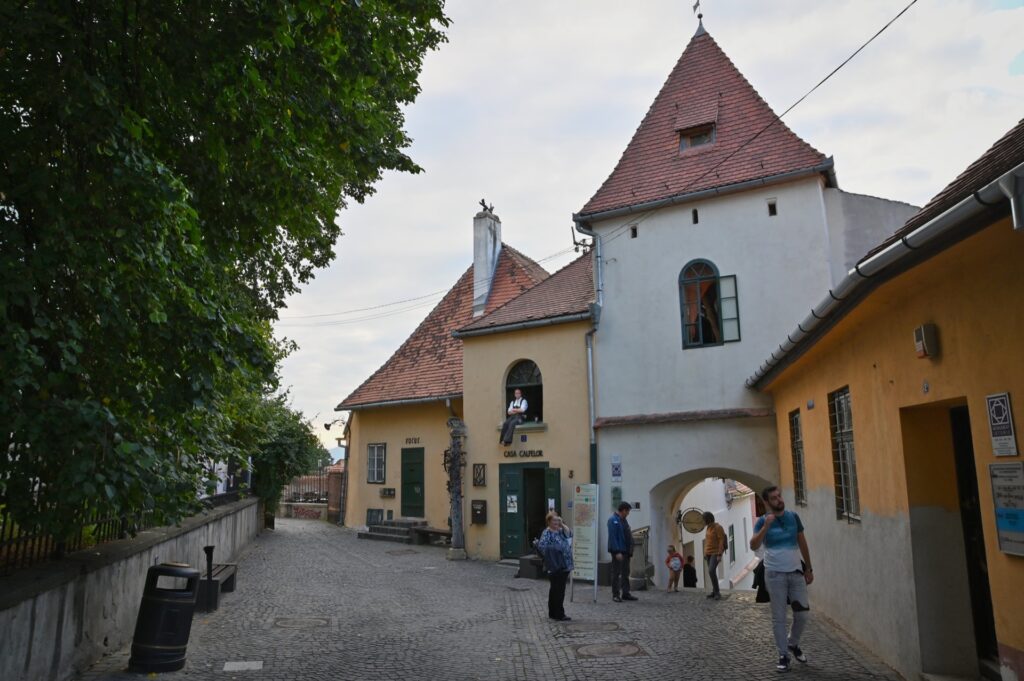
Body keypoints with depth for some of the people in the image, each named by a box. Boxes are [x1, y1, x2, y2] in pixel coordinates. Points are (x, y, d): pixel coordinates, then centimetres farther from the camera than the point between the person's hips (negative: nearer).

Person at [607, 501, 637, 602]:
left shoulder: (623, 520, 14)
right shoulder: (613, 520, -14)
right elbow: (613, 537, -20)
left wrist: (629, 550, 10)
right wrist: (617, 552, -23)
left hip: (625, 551, 9)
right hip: (618, 552, -9)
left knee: (625, 573, 14)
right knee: (616, 573, -1)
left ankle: (625, 593, 21)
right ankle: (615, 595, 6)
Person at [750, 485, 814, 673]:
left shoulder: (793, 517, 3)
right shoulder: (763, 521, -7)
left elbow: (802, 543, 11)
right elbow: (753, 546, -18)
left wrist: (809, 568, 11)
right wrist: (766, 526, -27)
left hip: (796, 571, 3)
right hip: (775, 574, -3)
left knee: (803, 613, 6)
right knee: (779, 617, 2)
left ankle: (793, 643, 31)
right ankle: (783, 654, 14)